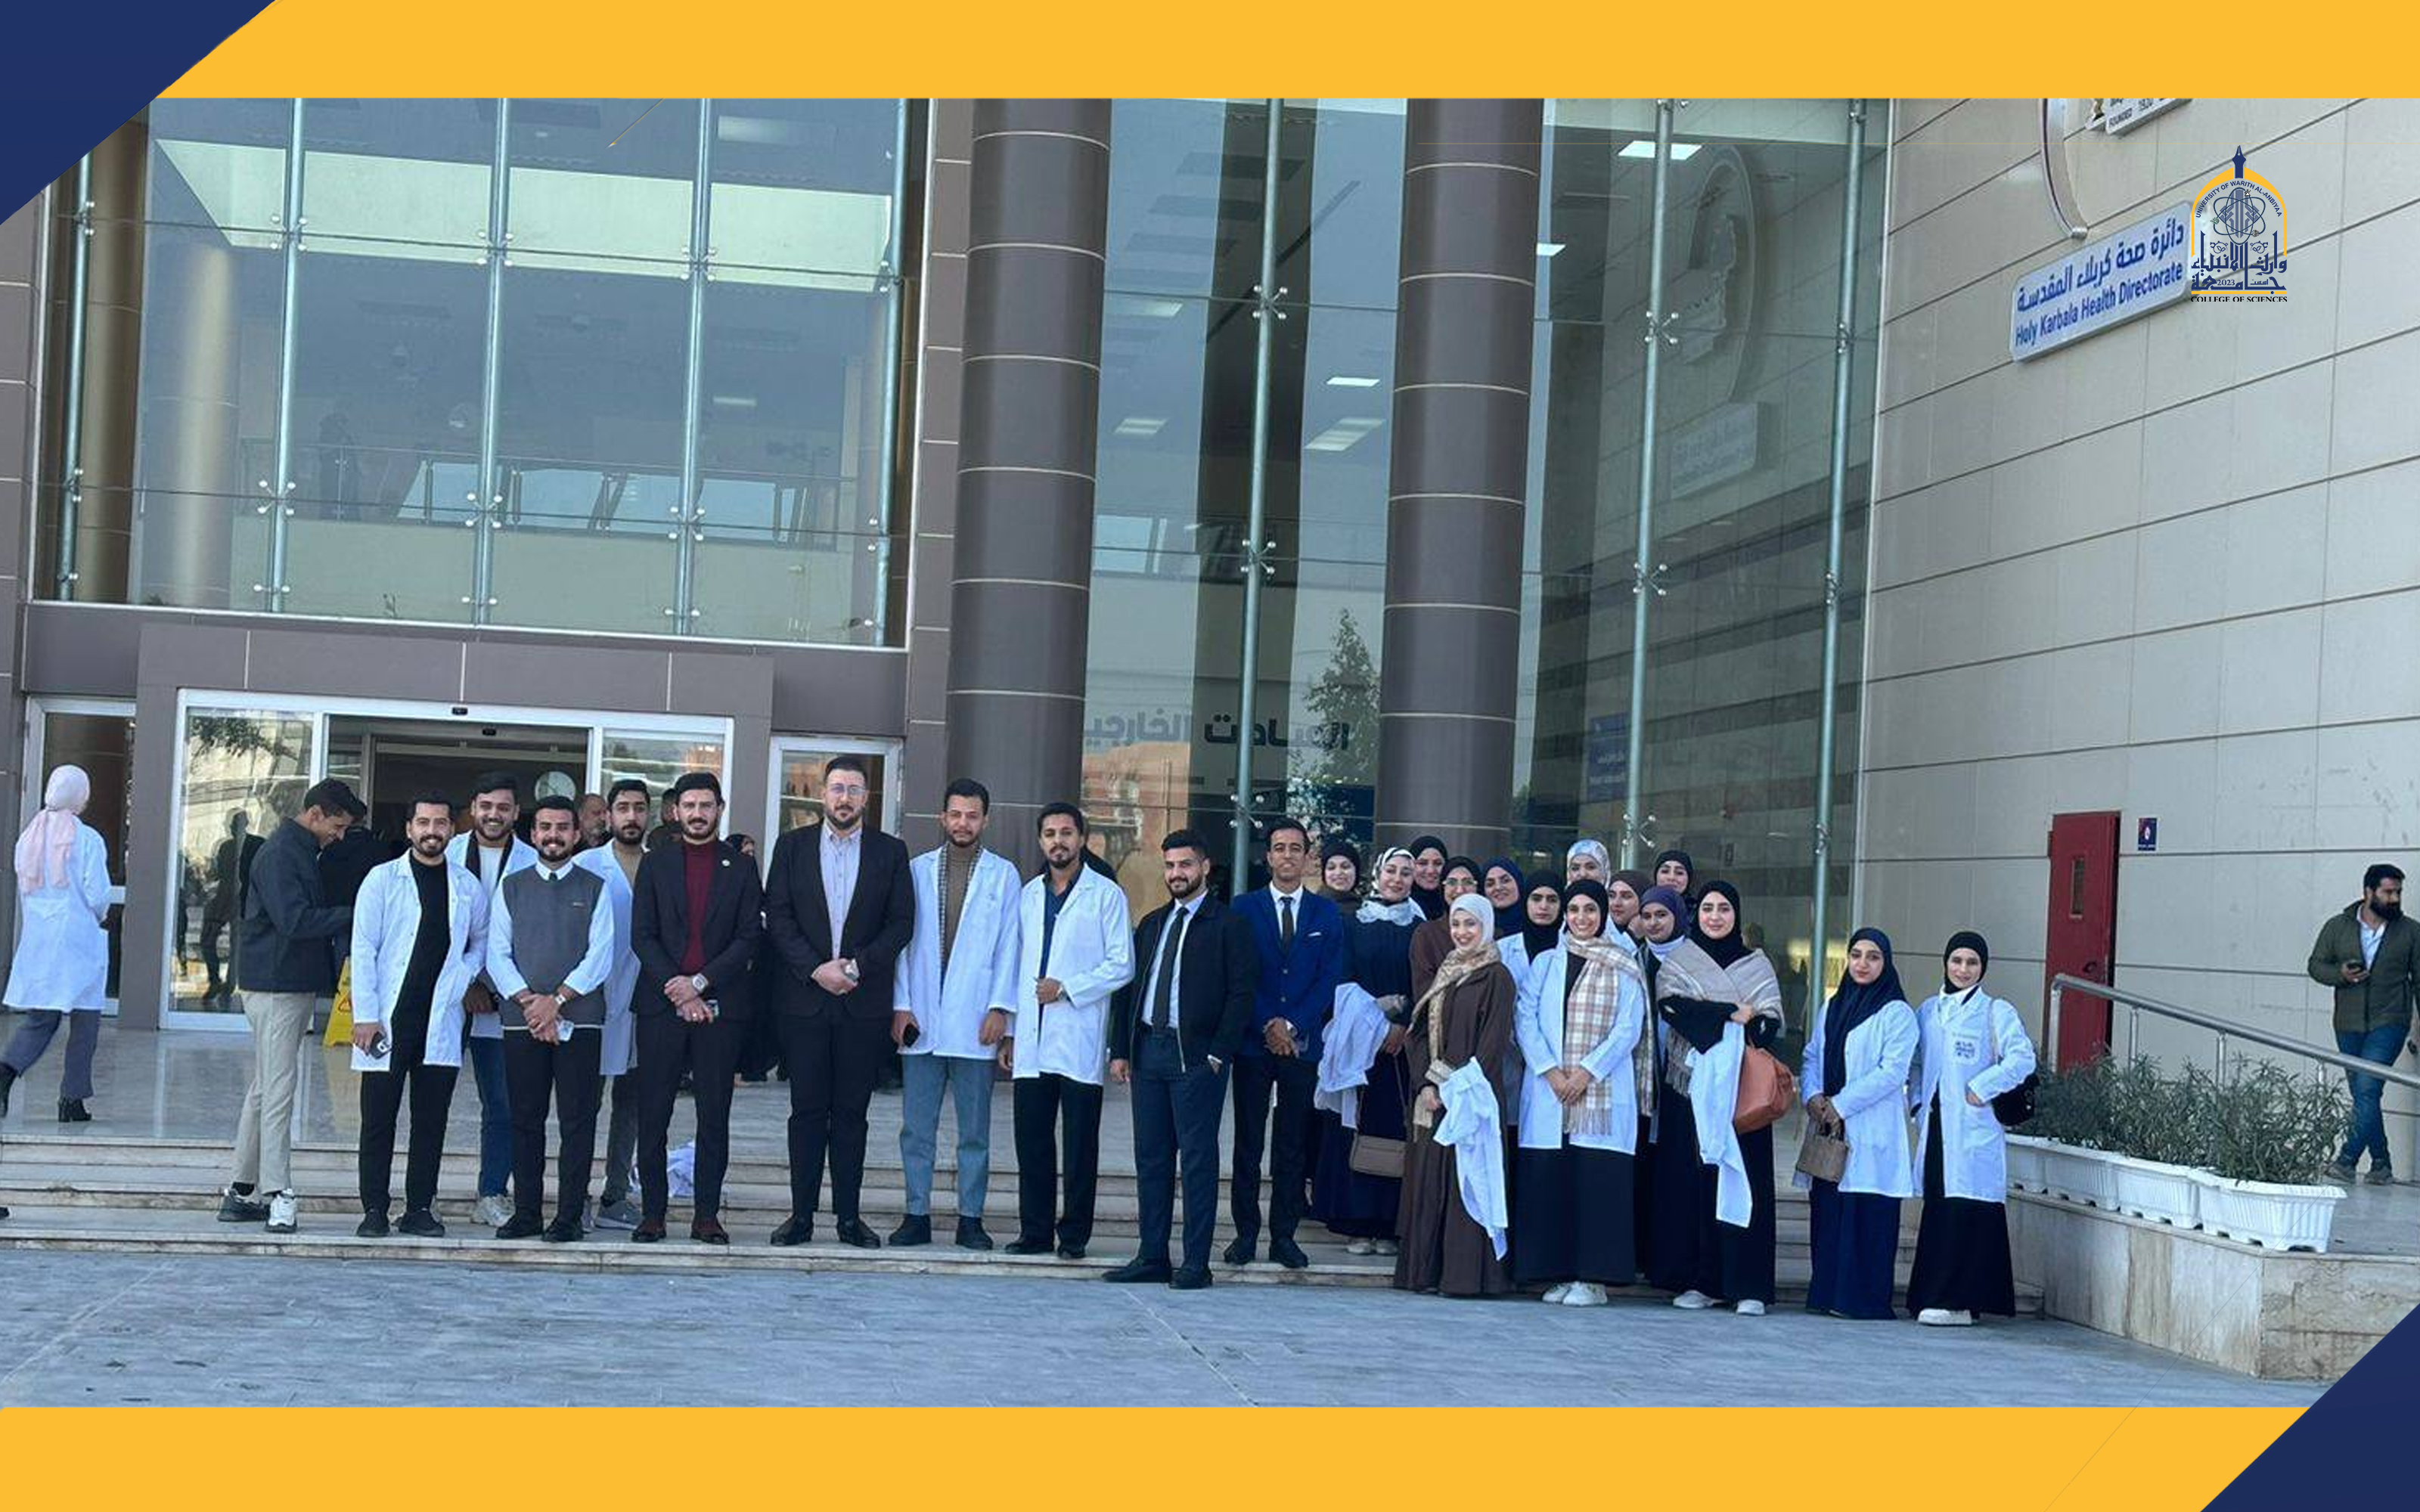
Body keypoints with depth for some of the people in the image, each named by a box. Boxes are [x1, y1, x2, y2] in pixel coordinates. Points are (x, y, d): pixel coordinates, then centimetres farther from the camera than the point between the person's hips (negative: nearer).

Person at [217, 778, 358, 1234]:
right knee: (277, 1091, -11)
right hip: (276, 986, -10)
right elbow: (294, 920, -23)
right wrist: (354, 916, -19)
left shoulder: (303, 853, 18)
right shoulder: (279, 854, -13)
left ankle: (242, 1192, 17)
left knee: (265, 1089, 12)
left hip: (296, 986, 10)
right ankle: (277, 1196, -13)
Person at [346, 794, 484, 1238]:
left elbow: (481, 944, 23)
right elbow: (363, 949, -2)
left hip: (440, 1020, 3)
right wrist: (365, 1015, -9)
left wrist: (461, 980, 4)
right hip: (388, 1019, -3)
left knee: (431, 1121, 5)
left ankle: (420, 1209, 12)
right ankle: (375, 1209, 7)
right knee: (379, 1119, 1)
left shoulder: (467, 887, 9)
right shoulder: (383, 879, 1)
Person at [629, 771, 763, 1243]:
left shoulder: (740, 870, 10)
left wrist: (700, 982, -10)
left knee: (714, 1116, 1)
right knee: (653, 1116, 1)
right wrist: (678, 991, -9)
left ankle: (707, 1214, 6)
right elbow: (642, 936, 2)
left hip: (719, 1007, 0)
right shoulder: (655, 864, 9)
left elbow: (748, 939, 2)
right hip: (661, 1005, 0)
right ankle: (652, 1213, 7)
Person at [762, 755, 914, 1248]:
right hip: (804, 999, 0)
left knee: (852, 1112, 3)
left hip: (864, 1001, 0)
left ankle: (848, 1215, 8)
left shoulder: (890, 852, 7)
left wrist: (857, 966, -10)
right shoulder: (792, 846, 7)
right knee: (807, 1111, 2)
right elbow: (777, 919, 1)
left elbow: (901, 924, 2)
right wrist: (816, 969, -11)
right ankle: (802, 1214, 6)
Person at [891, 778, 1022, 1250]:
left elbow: (1008, 946, 2)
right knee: (916, 1127, 3)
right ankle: (917, 1215, 9)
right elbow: (903, 939, 8)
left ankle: (971, 1218, 8)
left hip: (974, 1022, -2)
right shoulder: (918, 870, 10)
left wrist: (1000, 1008, -7)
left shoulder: (1002, 875, 5)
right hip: (921, 1019, 2)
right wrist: (901, 1005, 0)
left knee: (975, 1130, 3)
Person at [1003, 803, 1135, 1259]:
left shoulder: (1106, 894, 1)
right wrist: (1010, 1030, 15)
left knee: (1080, 1144, 0)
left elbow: (1122, 965, -4)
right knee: (1032, 1140, 5)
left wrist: (1067, 989, -12)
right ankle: (1035, 1230, 11)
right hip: (1032, 1041, 5)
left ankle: (1074, 1233, 5)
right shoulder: (1029, 895, 16)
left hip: (1080, 1039, -4)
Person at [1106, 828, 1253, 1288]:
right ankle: (1152, 1256, 14)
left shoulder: (1228, 926, -2)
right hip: (1148, 1051, 6)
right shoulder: (1151, 924, 18)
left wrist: (1217, 1055, -13)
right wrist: (1121, 1050, 9)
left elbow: (1241, 993, -7)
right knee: (1151, 1158, 9)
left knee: (1198, 1159, -3)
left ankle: (1196, 1263, 0)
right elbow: (1129, 988, 18)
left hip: (1196, 1057, -6)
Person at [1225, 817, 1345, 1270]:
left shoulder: (1326, 915, 8)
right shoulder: (1244, 909, 5)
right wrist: (1267, 1026, -11)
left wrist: (1292, 1025, -10)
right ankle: (1246, 1233, 7)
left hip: (1303, 1043, 1)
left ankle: (1284, 1235, 7)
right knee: (1248, 1143, 1)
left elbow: (1330, 979, 1)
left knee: (1293, 1144, 3)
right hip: (1253, 1042, -1)